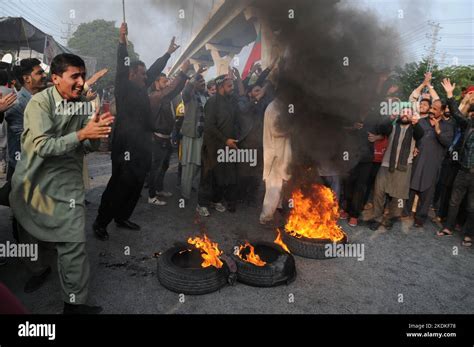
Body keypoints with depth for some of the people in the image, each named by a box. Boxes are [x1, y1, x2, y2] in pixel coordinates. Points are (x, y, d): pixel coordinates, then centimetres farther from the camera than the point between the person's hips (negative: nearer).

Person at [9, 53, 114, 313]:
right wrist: (81, 134, -31)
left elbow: (88, 147, 1)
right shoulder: (40, 102, -13)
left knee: (73, 243, -3)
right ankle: (39, 270, 49)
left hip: (67, 182, 2)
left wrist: (96, 133, -20)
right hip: (34, 181, -2)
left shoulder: (83, 104, 1)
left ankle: (74, 302, 11)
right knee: (32, 236, 18)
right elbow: (43, 147, -23)